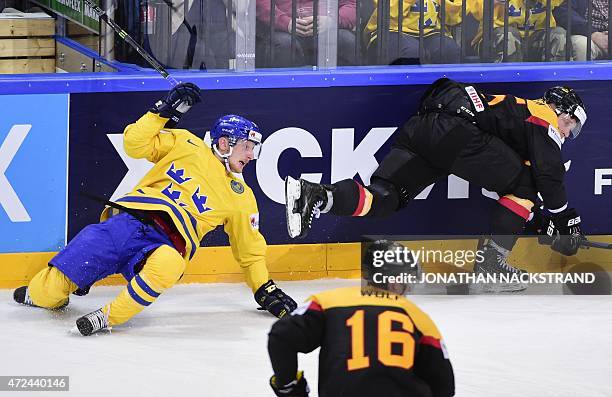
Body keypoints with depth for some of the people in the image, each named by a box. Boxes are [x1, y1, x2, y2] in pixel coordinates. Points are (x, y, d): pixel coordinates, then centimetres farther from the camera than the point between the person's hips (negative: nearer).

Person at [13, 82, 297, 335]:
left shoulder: (241, 198, 20)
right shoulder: (186, 145, 15)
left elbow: (250, 250, 26)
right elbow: (136, 144, 7)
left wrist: (266, 290, 22)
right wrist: (165, 110, 0)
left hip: (167, 245, 1)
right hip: (128, 221, -1)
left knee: (167, 265, -41)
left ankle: (109, 317, -31)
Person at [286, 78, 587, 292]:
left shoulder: (518, 109, 39)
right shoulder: (544, 115, 13)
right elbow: (548, 174, 2)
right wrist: (565, 219, 11)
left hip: (419, 129, 8)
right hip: (455, 128, -8)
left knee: (383, 198, -3)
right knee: (523, 183, 7)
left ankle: (316, 195, -26)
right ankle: (491, 261, 3)